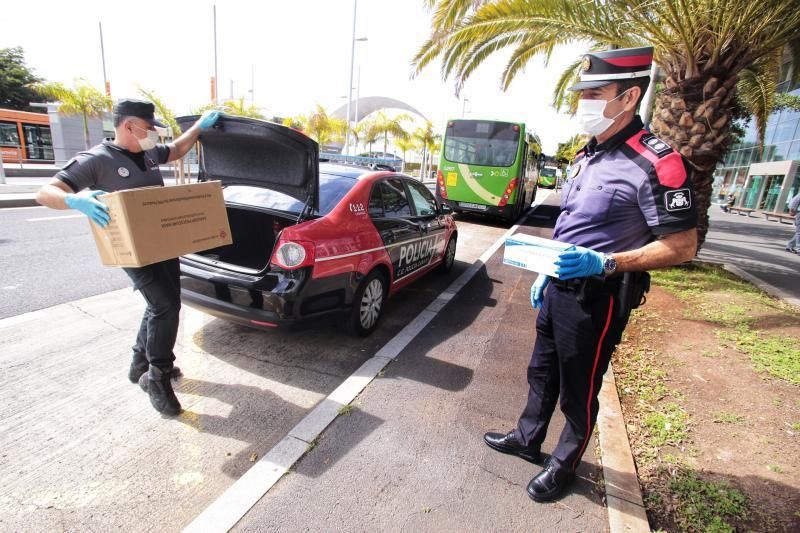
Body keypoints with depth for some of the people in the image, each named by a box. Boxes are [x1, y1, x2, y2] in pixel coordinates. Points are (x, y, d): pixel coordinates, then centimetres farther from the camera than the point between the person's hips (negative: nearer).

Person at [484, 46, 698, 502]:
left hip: (597, 298, -8)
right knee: (542, 372, 21)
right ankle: (528, 438, 43)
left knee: (578, 391, 10)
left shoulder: (656, 164, -17)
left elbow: (682, 246, -17)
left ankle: (564, 464, 34)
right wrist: (547, 272, 15)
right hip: (559, 288, 8)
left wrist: (606, 263, -29)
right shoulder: (587, 156, 10)